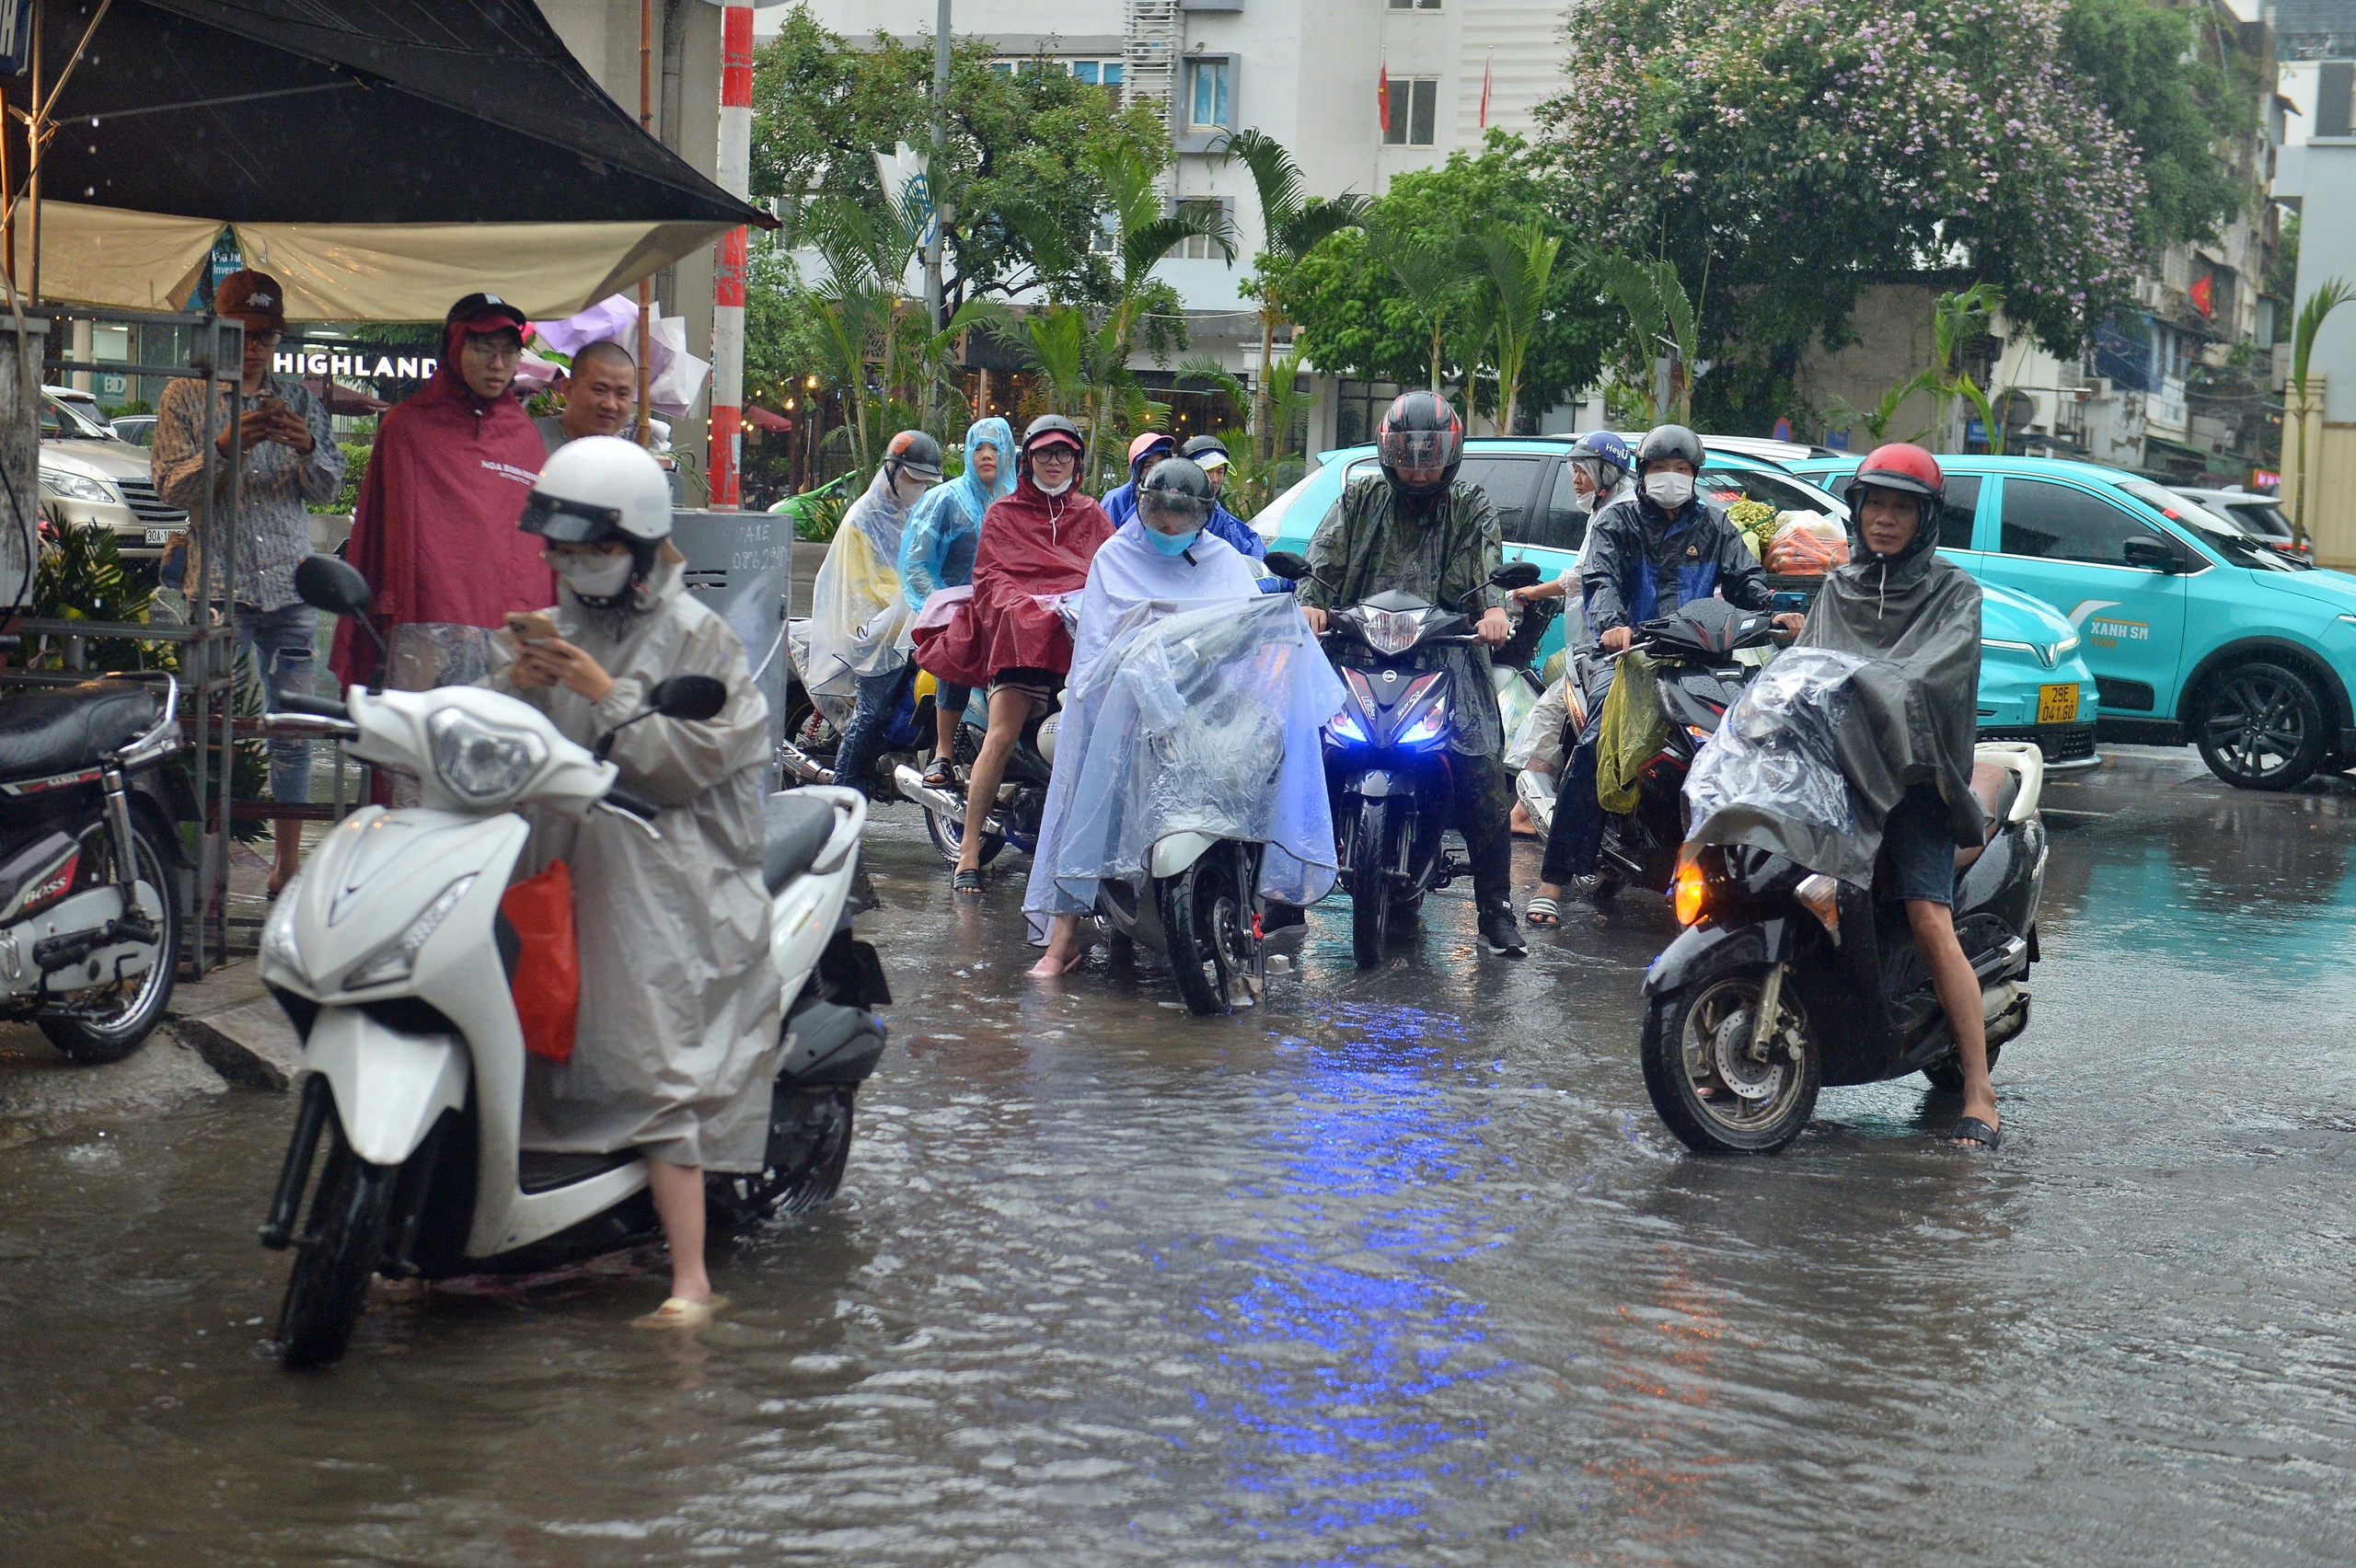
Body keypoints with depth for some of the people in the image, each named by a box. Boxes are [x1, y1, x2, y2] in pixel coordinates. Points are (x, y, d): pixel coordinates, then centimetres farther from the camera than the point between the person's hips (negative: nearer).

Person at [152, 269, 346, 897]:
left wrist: (306, 447, -13)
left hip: (291, 588, 2)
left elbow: (329, 488, 8)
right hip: (220, 587, -2)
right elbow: (172, 486, -2)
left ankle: (288, 863, 8)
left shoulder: (299, 400, 14)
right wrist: (226, 445, -18)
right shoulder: (186, 397, 8)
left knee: (293, 730, 2)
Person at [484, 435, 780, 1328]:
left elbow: (696, 758, -11)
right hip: (550, 864, 6)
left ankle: (691, 1282, -15)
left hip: (658, 877, -6)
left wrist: (608, 696, -16)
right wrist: (514, 685, -5)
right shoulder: (546, 633, 19)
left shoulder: (695, 638, 0)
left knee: (659, 1071, -14)